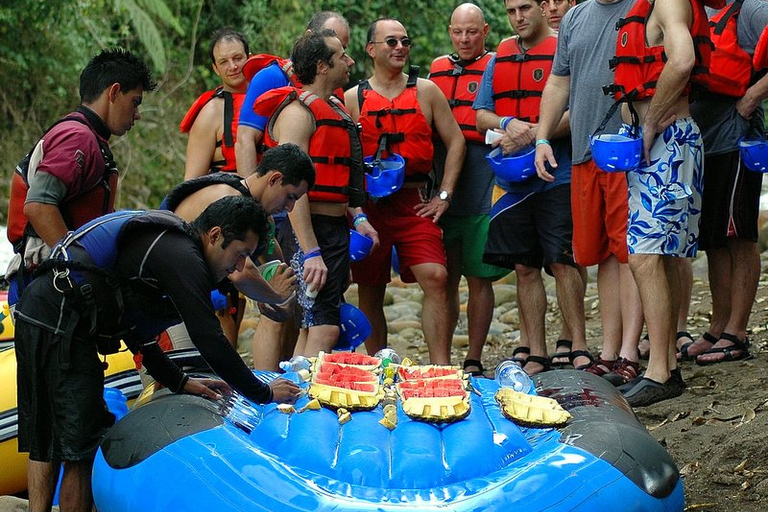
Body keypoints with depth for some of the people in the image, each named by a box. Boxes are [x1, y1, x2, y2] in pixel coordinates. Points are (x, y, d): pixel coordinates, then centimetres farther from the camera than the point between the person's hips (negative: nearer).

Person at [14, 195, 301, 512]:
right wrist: (264, 394, -6)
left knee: (44, 443, 16)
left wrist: (179, 382, 20)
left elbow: (134, 328, 24)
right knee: (81, 449, -4)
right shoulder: (182, 257, -13)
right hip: (58, 325, -11)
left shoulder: (167, 244, 18)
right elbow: (210, 342, -17)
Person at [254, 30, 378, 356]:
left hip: (337, 229, 10)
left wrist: (357, 217, 12)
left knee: (322, 326, 11)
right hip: (310, 230, -10)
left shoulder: (335, 109, 18)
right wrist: (311, 253, -26)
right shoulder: (298, 112, -13)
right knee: (323, 330, -15)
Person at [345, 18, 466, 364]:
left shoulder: (426, 91, 8)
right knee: (370, 292, 6)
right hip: (367, 206, 0)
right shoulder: (352, 99, 6)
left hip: (415, 203, 0)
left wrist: (444, 194, 2)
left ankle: (441, 369, -13)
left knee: (436, 278, -16)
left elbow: (455, 141, 10)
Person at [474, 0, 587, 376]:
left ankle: (579, 351, -1)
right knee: (524, 267, 7)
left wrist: (532, 134, -18)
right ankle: (536, 358, 13)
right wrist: (507, 124, -7)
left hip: (556, 176, -5)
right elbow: (481, 116, 14)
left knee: (562, 262, -9)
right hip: (512, 179, 6)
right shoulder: (500, 58, 15)